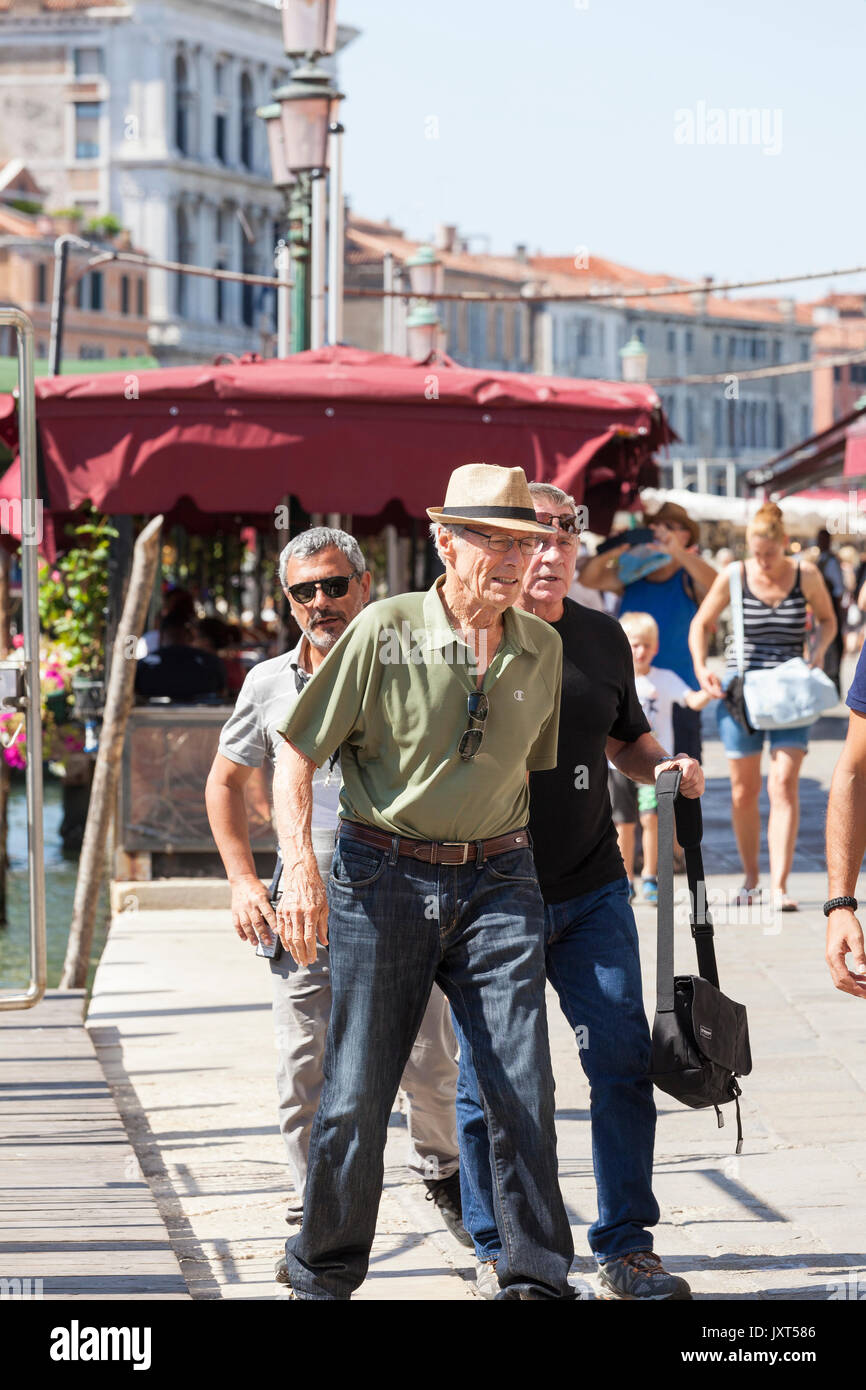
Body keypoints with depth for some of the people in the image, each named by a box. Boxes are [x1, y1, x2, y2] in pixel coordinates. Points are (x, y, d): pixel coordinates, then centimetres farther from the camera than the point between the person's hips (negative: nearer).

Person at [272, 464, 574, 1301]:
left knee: (523, 1089, -6)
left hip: (497, 878, 3)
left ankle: (539, 1279, 3)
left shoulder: (543, 650, 6)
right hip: (385, 875, -3)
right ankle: (322, 1275, 19)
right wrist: (300, 867, -14)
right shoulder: (386, 632, -7)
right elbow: (298, 750, -4)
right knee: (356, 1094, 1)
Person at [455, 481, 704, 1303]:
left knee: (624, 1059, -1)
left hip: (590, 889, 4)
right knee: (490, 1079, 2)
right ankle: (497, 1252, 17)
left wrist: (666, 767, 2)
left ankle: (626, 1249, 9)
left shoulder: (603, 639, 9)